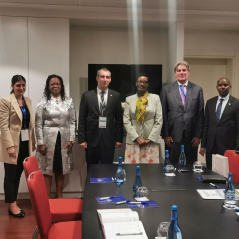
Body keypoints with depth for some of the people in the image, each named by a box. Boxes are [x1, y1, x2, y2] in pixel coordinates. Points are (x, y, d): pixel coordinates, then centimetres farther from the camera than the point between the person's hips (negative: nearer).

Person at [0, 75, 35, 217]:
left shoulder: (28, 100, 11)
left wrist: (33, 142, 10)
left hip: (25, 143, 6)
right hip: (13, 143, -6)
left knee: (18, 174, 13)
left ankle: (14, 202, 24)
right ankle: (12, 205, 16)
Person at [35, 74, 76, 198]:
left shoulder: (68, 101, 6)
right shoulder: (43, 102, -1)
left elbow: (72, 121, 6)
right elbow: (38, 124, -2)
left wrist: (71, 139, -1)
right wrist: (40, 143, -7)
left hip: (64, 139, 2)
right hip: (48, 138, -2)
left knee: (61, 169, 10)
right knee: (47, 170, 2)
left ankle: (59, 195, 24)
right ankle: (47, 197, 14)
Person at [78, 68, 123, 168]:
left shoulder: (116, 96, 4)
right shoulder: (87, 96, 2)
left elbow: (119, 119, 6)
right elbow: (81, 120, 2)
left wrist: (119, 138, 3)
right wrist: (81, 139, -2)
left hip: (109, 139, 0)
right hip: (92, 138, 0)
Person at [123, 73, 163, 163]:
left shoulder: (155, 98, 6)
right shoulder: (129, 99, 7)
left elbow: (159, 121, 1)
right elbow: (126, 121, 2)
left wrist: (150, 139, -6)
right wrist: (137, 138, -7)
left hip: (151, 141, 0)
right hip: (133, 140, 0)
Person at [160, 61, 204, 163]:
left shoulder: (197, 89, 7)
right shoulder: (166, 89, 4)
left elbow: (200, 114, 6)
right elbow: (163, 114, 1)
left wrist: (198, 135, 0)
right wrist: (165, 135, -4)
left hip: (191, 137, 1)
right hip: (173, 137, -1)